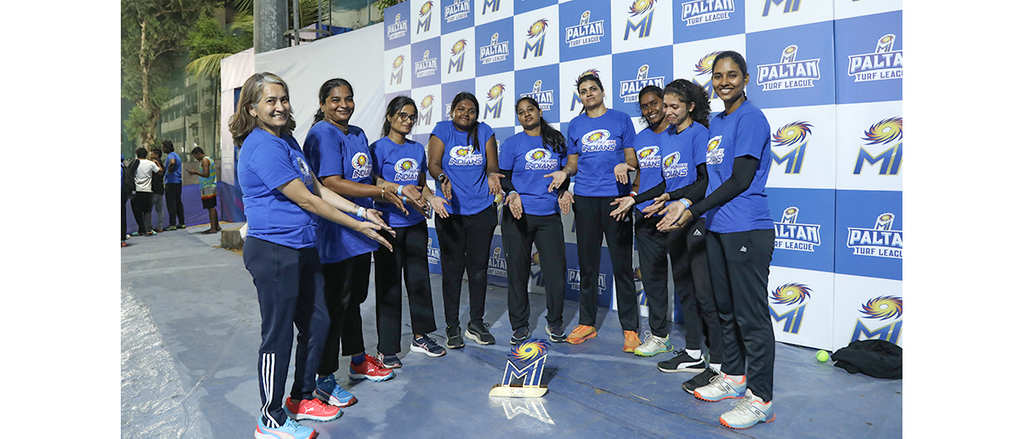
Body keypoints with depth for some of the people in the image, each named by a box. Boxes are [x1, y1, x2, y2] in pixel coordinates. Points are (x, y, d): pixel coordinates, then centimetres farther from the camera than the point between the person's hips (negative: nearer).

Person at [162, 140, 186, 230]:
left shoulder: (171, 155, -11)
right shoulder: (176, 155, 19)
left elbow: (172, 162, -34)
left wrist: (169, 171, -21)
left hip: (171, 182, -10)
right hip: (178, 181, 10)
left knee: (171, 203, -7)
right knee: (178, 202, 11)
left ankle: (172, 224, -6)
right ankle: (181, 223, 12)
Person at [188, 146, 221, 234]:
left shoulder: (205, 160, -12)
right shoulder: (209, 159, 19)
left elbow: (206, 174, -20)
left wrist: (196, 172, -10)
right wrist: (196, 173, 20)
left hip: (207, 188, -10)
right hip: (212, 186, 10)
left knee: (211, 208, -9)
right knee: (212, 207, 14)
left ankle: (213, 228, -10)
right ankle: (217, 226, 19)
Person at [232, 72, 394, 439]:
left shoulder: (287, 139, 13)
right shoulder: (262, 147, -17)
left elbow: (318, 188, 15)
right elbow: (305, 200, -17)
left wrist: (360, 210, 8)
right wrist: (357, 225, -11)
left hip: (302, 248, 10)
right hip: (273, 251, -10)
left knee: (316, 322, 15)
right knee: (278, 334, 1)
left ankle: (302, 398, 33)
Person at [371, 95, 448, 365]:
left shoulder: (418, 149, 13)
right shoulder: (379, 148, -5)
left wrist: (431, 197, -2)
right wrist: (402, 190, -24)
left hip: (415, 223, 6)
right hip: (389, 224, -6)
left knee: (419, 279, 12)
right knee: (389, 285, 1)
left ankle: (420, 337, 28)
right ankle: (387, 348, 12)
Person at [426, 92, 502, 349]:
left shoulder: (485, 132, 8)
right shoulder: (442, 130, 2)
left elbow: (492, 164, 1)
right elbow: (433, 163, -9)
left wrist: (492, 174, -23)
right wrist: (443, 178, -31)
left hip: (482, 210, 2)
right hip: (450, 210, -2)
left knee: (478, 268, 8)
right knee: (452, 268, 3)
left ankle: (476, 324, 22)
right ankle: (452, 327, 15)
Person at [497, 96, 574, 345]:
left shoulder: (556, 141, 11)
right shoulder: (512, 143, 4)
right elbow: (503, 176, 4)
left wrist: (563, 190, -3)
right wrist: (512, 193, -16)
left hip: (550, 215, 2)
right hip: (518, 215, -2)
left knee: (556, 269, -1)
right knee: (518, 272, 3)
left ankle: (555, 324, 18)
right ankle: (520, 326, 18)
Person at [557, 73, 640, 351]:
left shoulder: (621, 119, 6)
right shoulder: (575, 125, 13)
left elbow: (632, 158, 5)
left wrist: (623, 166, -17)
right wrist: (565, 172, -5)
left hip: (616, 196, -3)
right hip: (585, 198, 3)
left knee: (622, 265, -2)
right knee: (587, 264, 9)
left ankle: (630, 328, 7)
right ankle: (586, 323, 21)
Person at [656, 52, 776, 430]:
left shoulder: (751, 118, -9)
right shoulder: (715, 123, 17)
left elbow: (741, 180, -14)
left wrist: (693, 211, -12)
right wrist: (682, 203, 13)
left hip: (747, 231, -9)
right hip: (717, 229, 9)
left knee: (751, 315, -3)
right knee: (726, 308, 16)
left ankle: (760, 399, 7)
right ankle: (733, 377, 31)